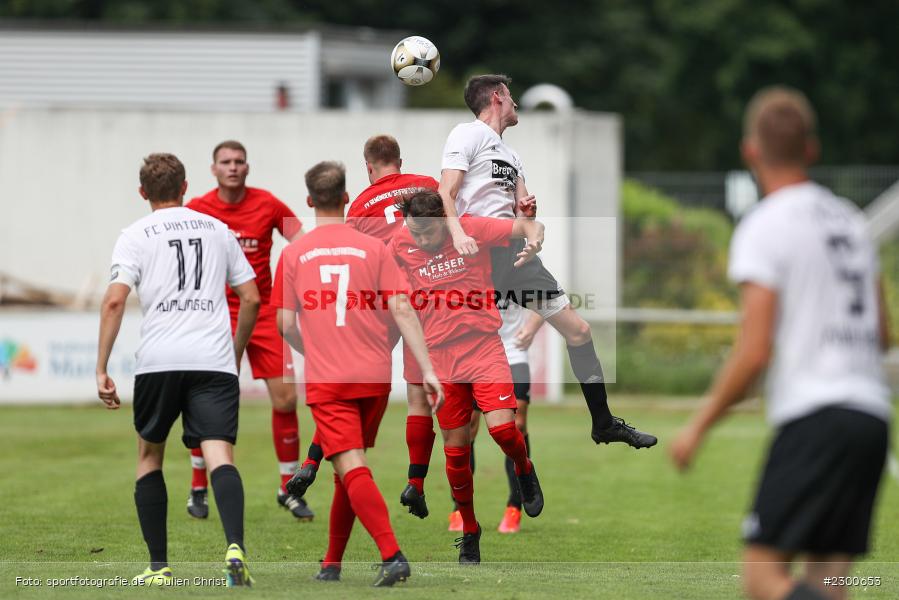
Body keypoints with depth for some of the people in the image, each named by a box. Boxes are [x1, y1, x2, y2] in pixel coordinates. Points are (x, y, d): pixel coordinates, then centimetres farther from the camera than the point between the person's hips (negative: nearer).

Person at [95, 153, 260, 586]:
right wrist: (236, 354, 30)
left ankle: (159, 567, 14)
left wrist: (101, 370, -4)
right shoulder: (217, 230, 17)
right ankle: (235, 547, -34)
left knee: (149, 455, 17)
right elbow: (251, 298, 17)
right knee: (220, 455, -9)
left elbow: (115, 300, -5)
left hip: (158, 360, -1)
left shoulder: (136, 235, 7)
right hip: (215, 361, 1)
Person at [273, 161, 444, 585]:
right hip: (374, 376, 3)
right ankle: (332, 563, 25)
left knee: (352, 470, -9)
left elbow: (285, 325, 3)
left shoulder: (293, 254, 1)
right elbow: (401, 311, -4)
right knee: (350, 469, 18)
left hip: (327, 380, -3)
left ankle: (392, 556, -26)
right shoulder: (373, 248, 2)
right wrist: (427, 370, -3)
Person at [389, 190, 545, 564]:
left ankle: (524, 470, 14)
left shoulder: (470, 230, -8)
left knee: (501, 427, -21)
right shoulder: (401, 245, -1)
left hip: (483, 347, -2)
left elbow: (528, 225, -10)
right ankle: (469, 531, 21)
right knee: (455, 449, 4)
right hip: (441, 357, 3)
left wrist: (534, 240, -31)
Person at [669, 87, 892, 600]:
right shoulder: (851, 220, 16)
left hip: (814, 418, -7)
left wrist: (699, 427, -1)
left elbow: (754, 352, -12)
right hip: (873, 413, 7)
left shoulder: (764, 229, -6)